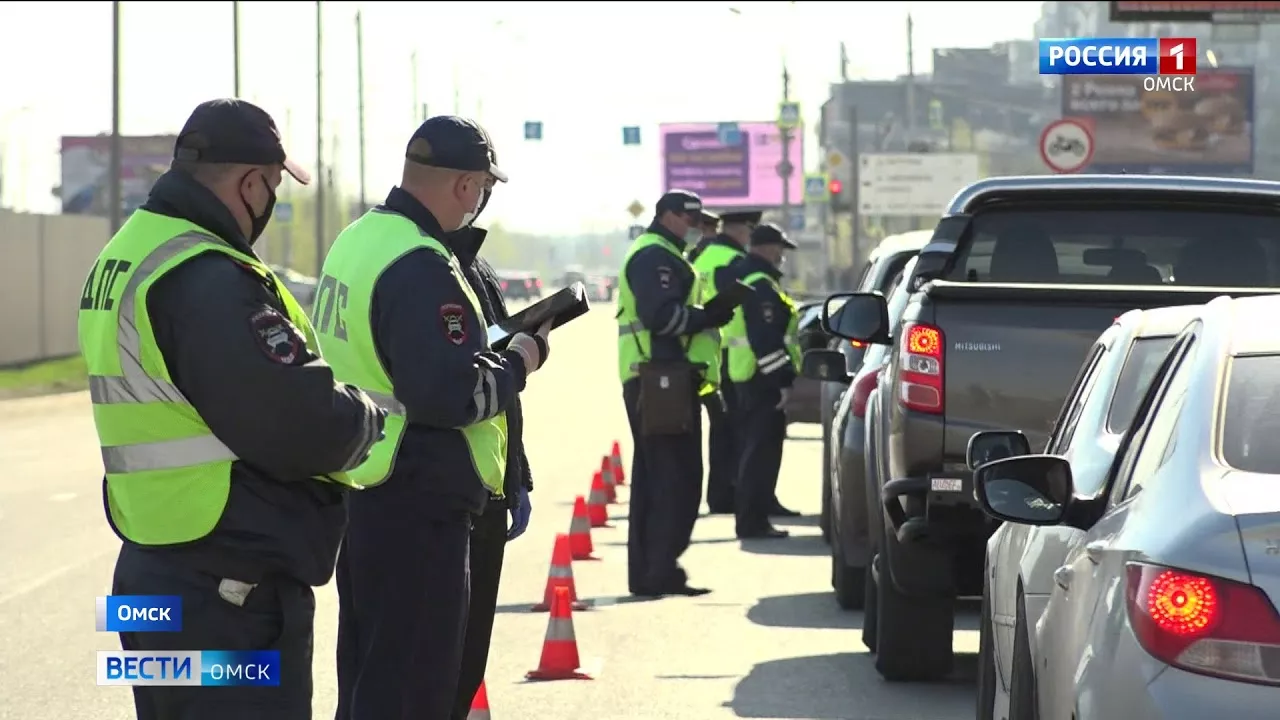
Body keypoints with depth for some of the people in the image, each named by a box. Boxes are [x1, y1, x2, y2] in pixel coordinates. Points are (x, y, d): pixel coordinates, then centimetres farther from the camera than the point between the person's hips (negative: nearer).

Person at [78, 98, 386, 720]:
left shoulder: (120, 260, 12)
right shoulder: (208, 280, -20)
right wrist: (374, 419, -3)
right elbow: (303, 428, -23)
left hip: (151, 573, 10)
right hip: (232, 598, -10)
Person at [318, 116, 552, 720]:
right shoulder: (421, 267, -20)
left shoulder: (358, 240, 10)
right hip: (415, 508, -10)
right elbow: (449, 395, -26)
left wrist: (491, 349, 10)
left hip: (358, 493, 10)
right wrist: (517, 360, -9)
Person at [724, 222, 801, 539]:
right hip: (763, 379, -11)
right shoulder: (761, 286, -16)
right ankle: (752, 521, -8)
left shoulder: (744, 277, 18)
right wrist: (782, 379, -22)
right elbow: (767, 339, -23)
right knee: (763, 450, -8)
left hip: (745, 375, 11)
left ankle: (751, 517, 23)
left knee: (755, 448, 17)